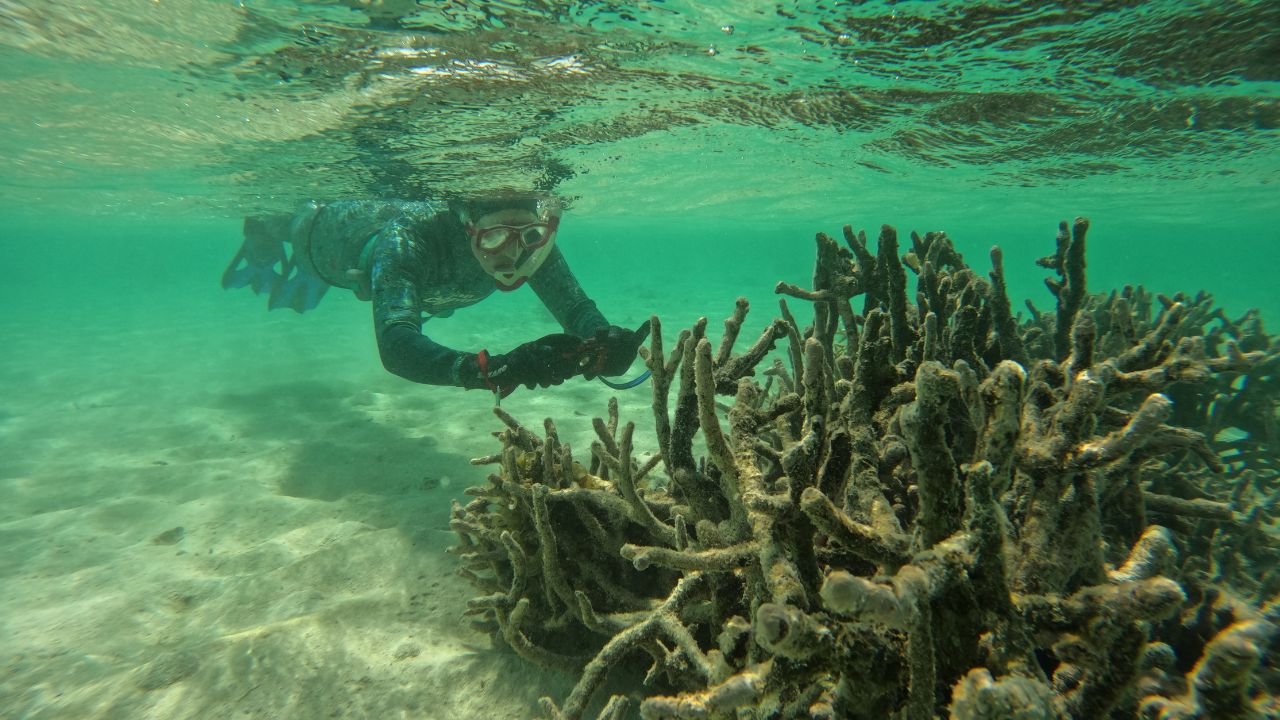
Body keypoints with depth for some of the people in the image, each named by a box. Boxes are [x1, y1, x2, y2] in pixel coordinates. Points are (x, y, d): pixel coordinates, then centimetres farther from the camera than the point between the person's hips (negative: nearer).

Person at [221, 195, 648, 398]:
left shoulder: (532, 240, -41)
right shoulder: (408, 240, -53)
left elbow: (575, 307, -39)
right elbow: (395, 346, -64)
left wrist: (601, 342, -63)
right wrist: (489, 370, -82)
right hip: (338, 227, -4)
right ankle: (263, 235, 64)